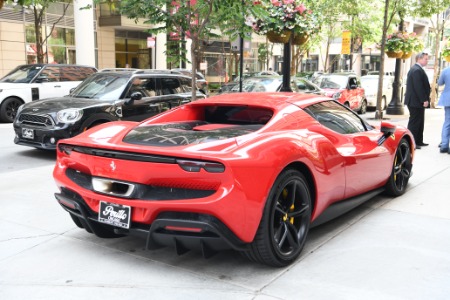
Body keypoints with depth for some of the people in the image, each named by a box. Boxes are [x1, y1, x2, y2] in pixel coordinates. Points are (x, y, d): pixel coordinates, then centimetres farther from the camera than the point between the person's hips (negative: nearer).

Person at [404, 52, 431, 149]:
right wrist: (424, 100, -22)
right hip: (416, 101, -11)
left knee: (419, 122, 17)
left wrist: (424, 99, 19)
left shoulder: (415, 69, 17)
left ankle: (418, 141, 24)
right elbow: (418, 87, -24)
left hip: (415, 101, 11)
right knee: (414, 122, -6)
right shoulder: (417, 70, -18)